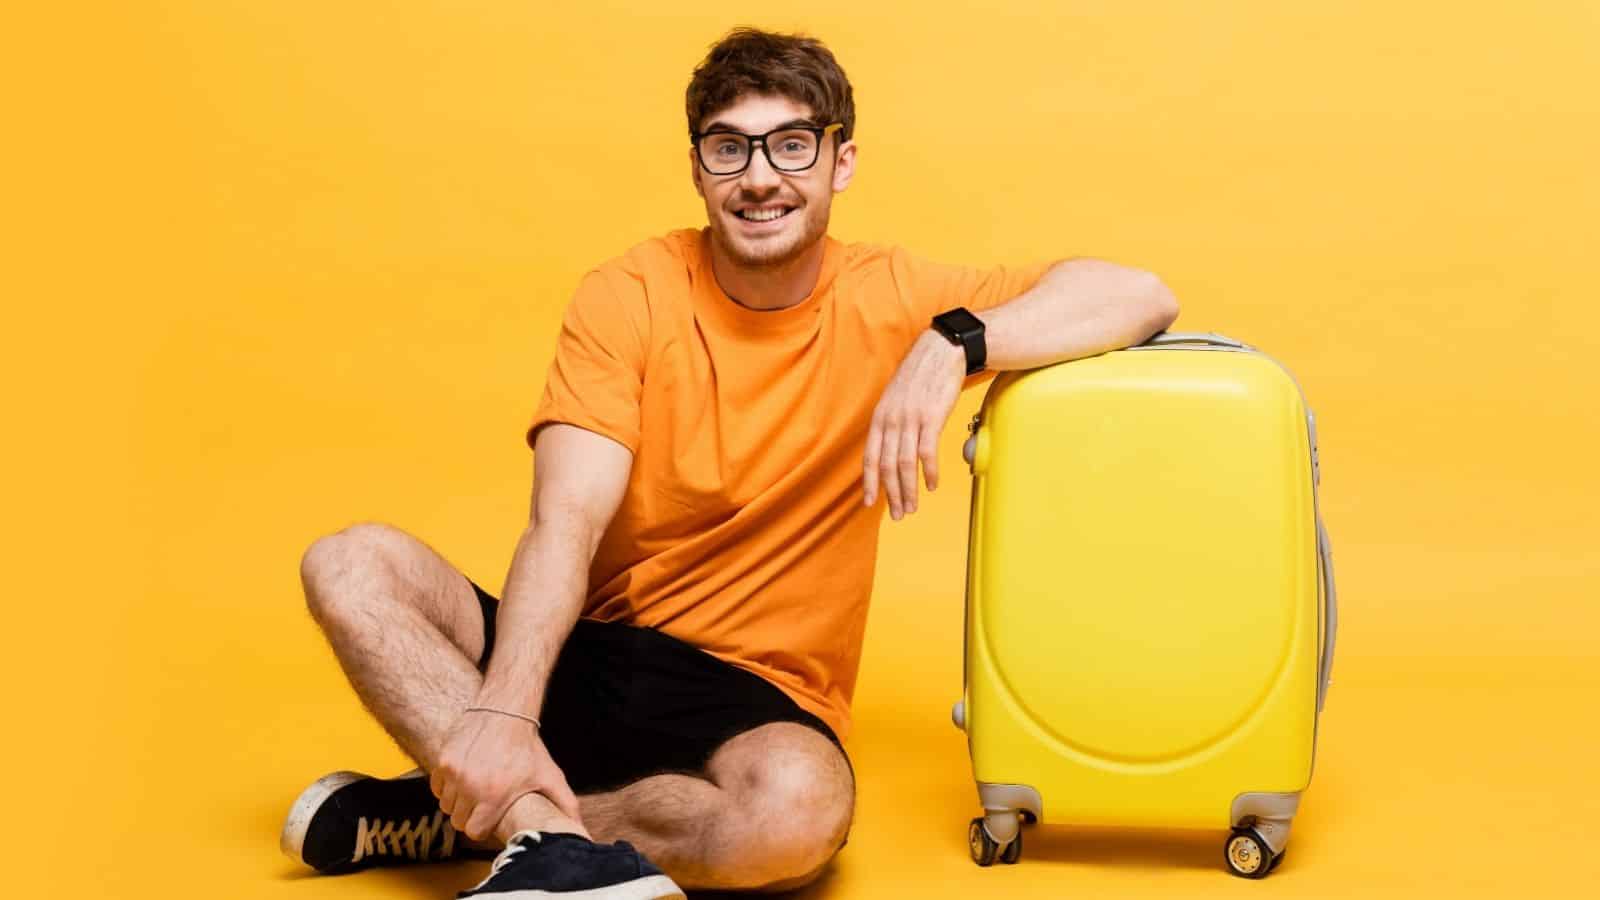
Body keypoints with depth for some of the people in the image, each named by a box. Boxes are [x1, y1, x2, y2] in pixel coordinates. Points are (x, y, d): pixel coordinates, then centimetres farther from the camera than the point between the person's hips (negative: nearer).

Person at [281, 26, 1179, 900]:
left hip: (753, 699, -1)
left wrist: (954, 344, -27)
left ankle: (461, 814, -17)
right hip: (592, 657, 1)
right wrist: (503, 711, -32)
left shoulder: (885, 298, -3)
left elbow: (1142, 297, -10)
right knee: (352, 563, -20)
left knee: (801, 806, -36)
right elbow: (567, 523, -16)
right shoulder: (628, 296, -4)